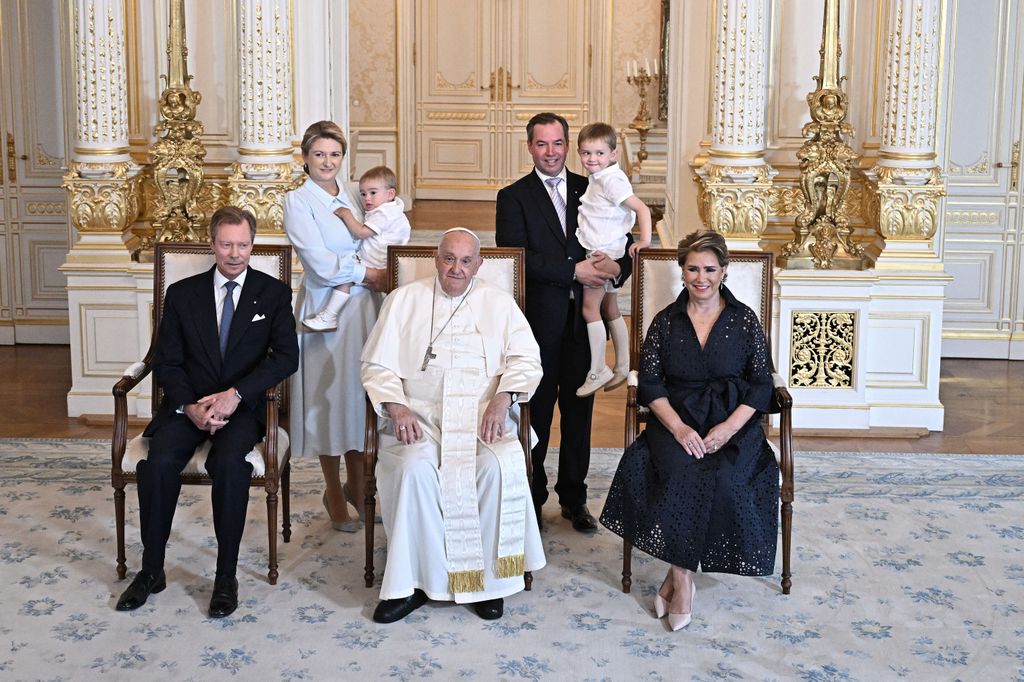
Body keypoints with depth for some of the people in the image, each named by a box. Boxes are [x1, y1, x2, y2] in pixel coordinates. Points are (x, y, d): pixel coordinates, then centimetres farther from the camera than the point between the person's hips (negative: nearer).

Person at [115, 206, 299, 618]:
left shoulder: (274, 293, 4)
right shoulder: (182, 294, 8)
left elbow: (287, 356, -7)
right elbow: (167, 363, 5)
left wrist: (235, 394, -20)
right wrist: (190, 406, -15)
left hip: (243, 406, -2)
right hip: (189, 404, 2)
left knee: (228, 463, -33)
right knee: (159, 463, -27)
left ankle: (226, 576, -19)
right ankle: (151, 571, -9)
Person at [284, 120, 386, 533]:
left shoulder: (352, 198, 11)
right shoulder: (298, 201, -6)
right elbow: (322, 265, -13)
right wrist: (369, 274, -6)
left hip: (364, 306, 5)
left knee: (360, 393, 10)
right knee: (330, 395, 3)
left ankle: (356, 485, 25)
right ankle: (334, 492, 17)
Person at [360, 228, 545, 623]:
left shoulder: (499, 303, 15)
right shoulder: (404, 300, 13)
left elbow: (526, 359, 6)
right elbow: (377, 365, 7)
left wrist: (502, 399, -13)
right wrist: (397, 408, -10)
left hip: (483, 416, 0)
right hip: (418, 416, 0)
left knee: (500, 467, -31)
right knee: (414, 468, -32)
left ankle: (488, 577, -15)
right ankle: (412, 581, -21)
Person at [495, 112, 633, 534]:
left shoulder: (590, 190, 11)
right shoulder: (514, 197, 0)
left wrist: (617, 268, -13)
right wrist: (574, 271, -19)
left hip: (584, 320, 3)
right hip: (538, 321, -3)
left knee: (579, 411, 10)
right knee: (535, 413, 6)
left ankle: (574, 498, 23)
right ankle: (531, 497, 19)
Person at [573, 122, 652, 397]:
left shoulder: (611, 179, -17)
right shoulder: (597, 179, 11)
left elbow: (642, 208, -22)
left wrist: (644, 240, -26)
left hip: (604, 253, -10)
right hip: (602, 253, 10)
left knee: (590, 307, -9)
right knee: (610, 311, 13)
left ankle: (597, 371, -6)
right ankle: (622, 369, 20)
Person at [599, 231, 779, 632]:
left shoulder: (744, 320, 6)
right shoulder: (666, 322, 8)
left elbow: (761, 384, 3)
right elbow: (650, 383, 3)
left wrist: (729, 427, -12)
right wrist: (678, 427, -14)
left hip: (733, 422, 0)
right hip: (677, 421, 0)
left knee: (722, 477, -31)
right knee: (680, 474, -31)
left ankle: (677, 576, -17)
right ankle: (682, 580, -21)